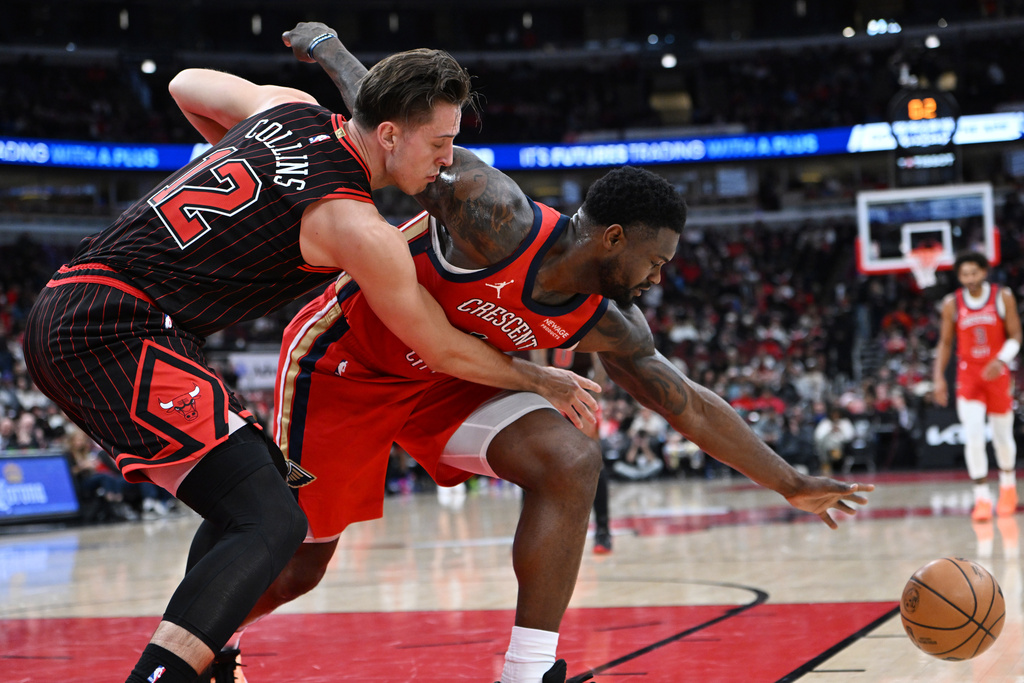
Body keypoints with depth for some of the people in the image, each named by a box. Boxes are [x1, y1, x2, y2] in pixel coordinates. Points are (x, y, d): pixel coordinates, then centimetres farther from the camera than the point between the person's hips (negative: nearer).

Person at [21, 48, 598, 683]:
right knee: (270, 523, -16)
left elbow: (186, 85, 31)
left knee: (260, 483, 20)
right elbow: (443, 350, 2)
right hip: (116, 332, -10)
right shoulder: (356, 227, -11)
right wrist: (542, 381, 17)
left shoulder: (290, 107, 11)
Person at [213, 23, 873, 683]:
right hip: (343, 358, -6)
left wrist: (791, 483, 3)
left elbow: (690, 405, 0)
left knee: (571, 463, -17)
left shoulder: (605, 323, -11)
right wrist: (331, 51, -8)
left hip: (444, 379, 6)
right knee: (293, 567, -1)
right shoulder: (498, 220, -33)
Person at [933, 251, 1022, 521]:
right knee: (973, 436, -15)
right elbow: (945, 343, 6)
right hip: (968, 375, 0)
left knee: (1002, 436, 11)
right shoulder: (952, 304, -2)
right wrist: (939, 377, -2)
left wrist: (1002, 360, -21)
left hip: (997, 374, 0)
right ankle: (982, 497, -10)